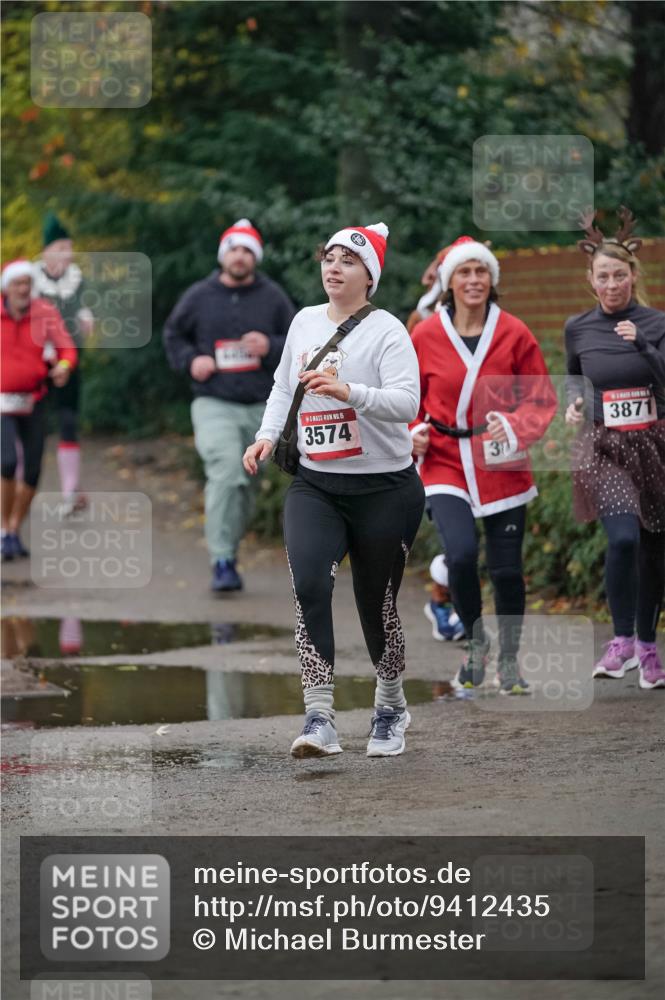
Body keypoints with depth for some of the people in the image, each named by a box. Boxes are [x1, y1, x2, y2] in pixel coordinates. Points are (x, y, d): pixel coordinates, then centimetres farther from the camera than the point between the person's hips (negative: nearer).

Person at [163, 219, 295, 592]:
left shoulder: (272, 297, 5)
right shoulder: (199, 296, 4)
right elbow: (173, 334, 18)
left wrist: (270, 347, -11)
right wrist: (190, 360, -1)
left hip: (262, 408, 3)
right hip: (214, 404, -3)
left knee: (248, 484, 8)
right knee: (226, 474, -22)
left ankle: (229, 546, 26)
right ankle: (223, 562, -24)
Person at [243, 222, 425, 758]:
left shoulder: (387, 330, -9)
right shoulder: (305, 322, 10)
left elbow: (406, 402, -23)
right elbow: (284, 386, 26)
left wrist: (349, 392, -38)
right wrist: (268, 436, 10)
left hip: (384, 488, -4)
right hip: (315, 485, 4)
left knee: (377, 603, 6)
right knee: (310, 584, -20)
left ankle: (391, 707, 34)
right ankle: (320, 719, -22)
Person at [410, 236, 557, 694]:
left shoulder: (514, 334, -2)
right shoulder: (425, 337, -1)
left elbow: (542, 399, 2)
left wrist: (513, 425, -17)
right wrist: (414, 433, -8)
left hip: (502, 466, 1)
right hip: (446, 465, -1)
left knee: (506, 569, 4)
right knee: (461, 553, -22)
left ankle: (509, 661, 27)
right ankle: (476, 642, 6)